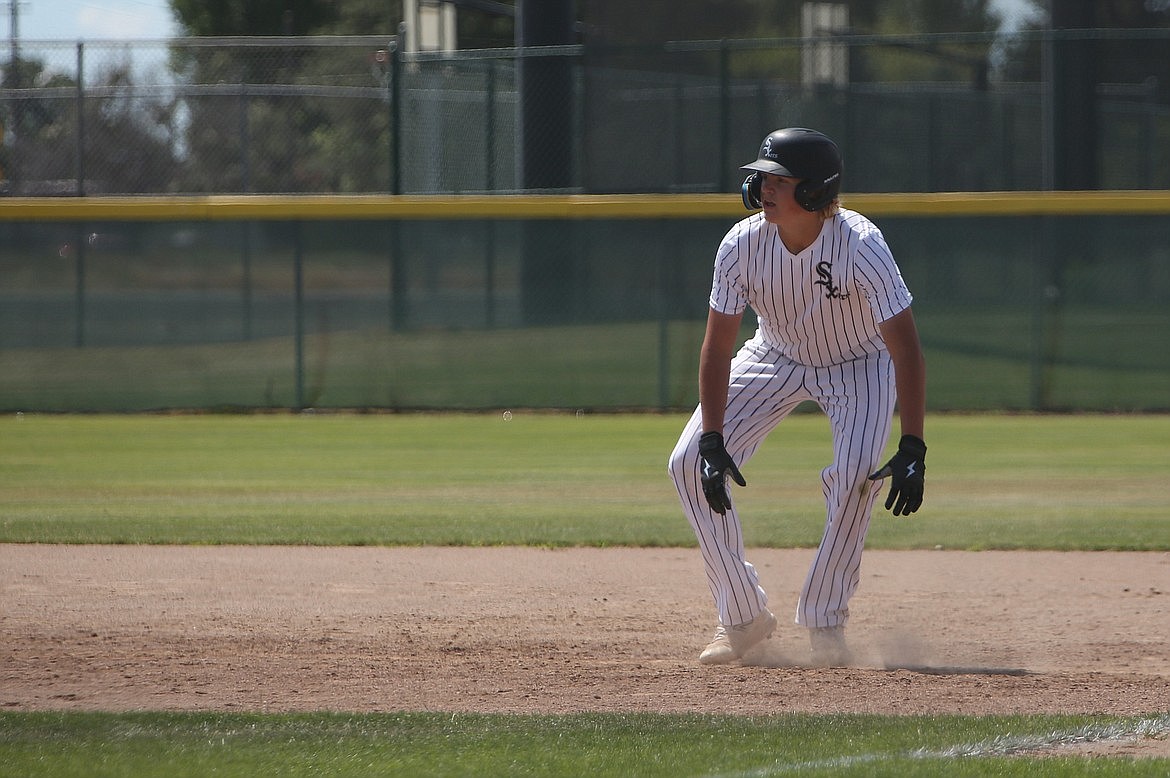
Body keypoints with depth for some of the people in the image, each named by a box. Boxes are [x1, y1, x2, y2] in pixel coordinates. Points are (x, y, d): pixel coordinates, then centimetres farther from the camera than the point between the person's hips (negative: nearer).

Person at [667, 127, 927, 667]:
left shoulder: (860, 246, -34)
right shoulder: (743, 244, -25)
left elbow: (906, 348, -35)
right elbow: (718, 347, -17)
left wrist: (912, 450, -42)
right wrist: (711, 440, -25)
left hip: (860, 364, -3)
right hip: (776, 359, 4)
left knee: (856, 476, -28)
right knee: (689, 463, -10)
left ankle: (825, 622, -8)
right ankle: (743, 617, 3)